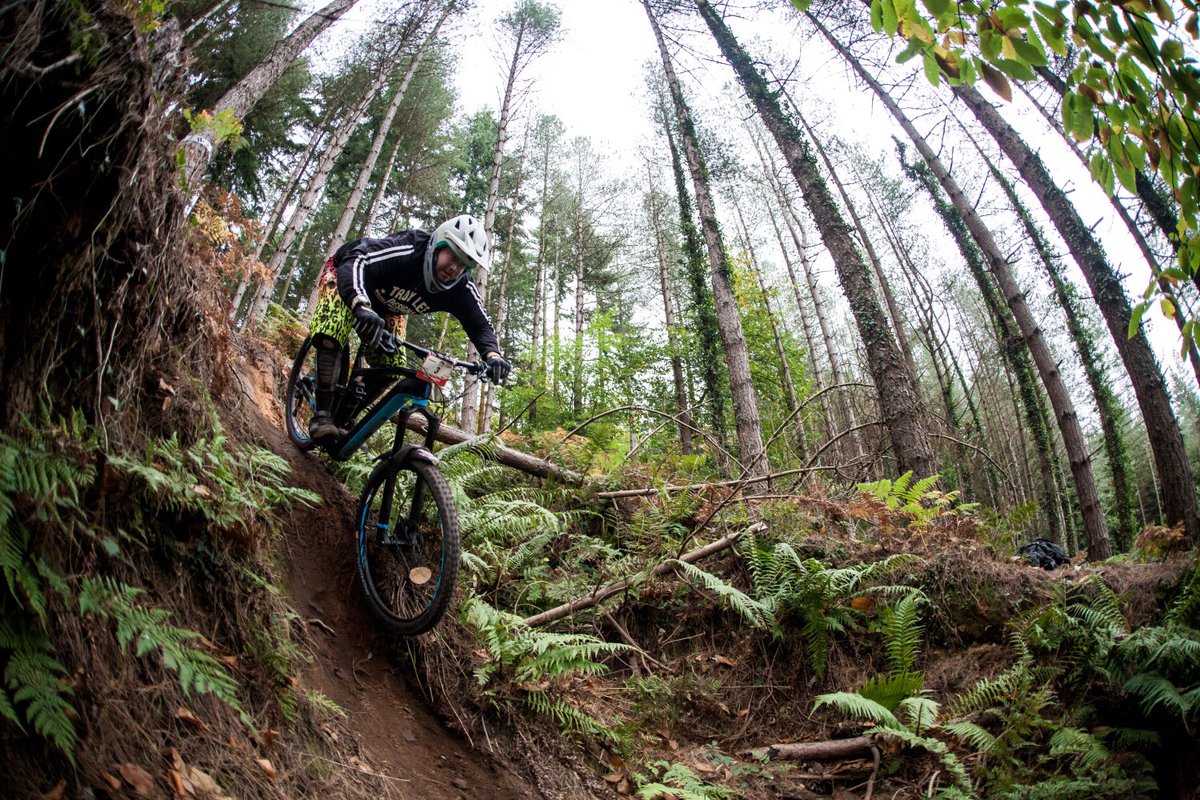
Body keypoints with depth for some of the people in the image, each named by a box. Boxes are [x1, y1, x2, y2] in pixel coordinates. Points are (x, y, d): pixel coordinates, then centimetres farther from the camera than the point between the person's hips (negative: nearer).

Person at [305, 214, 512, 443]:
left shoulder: (461, 289, -26)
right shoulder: (406, 249, -41)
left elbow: (480, 324, -20)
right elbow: (355, 261, -53)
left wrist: (492, 354, -44)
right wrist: (361, 307, -73)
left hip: (386, 306, 5)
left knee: (392, 369, -7)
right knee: (333, 332, -32)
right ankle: (322, 415, -25)